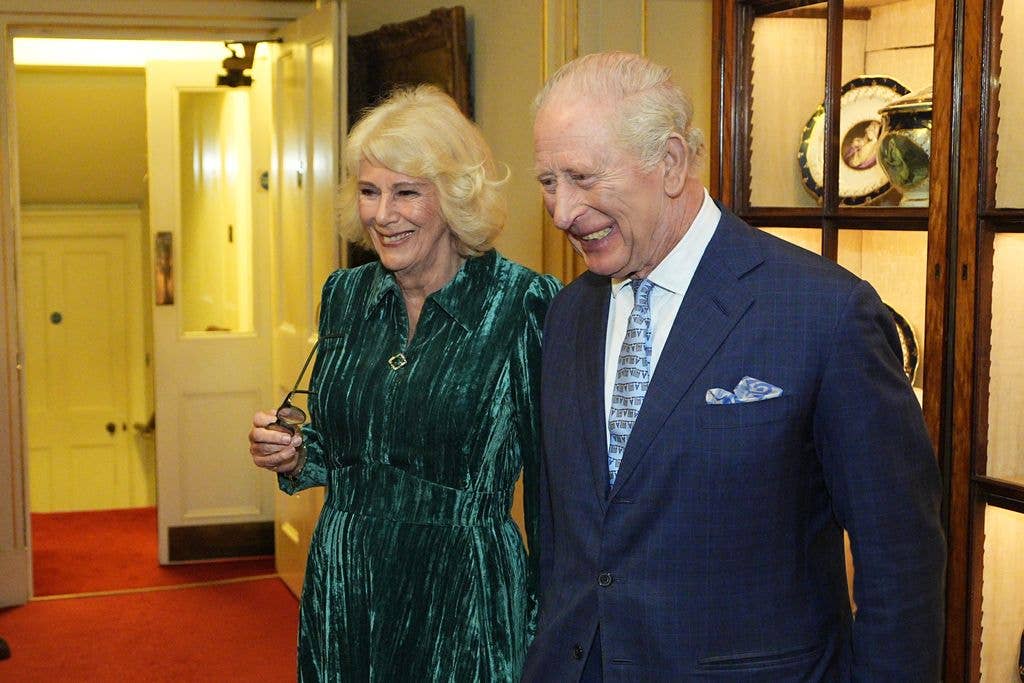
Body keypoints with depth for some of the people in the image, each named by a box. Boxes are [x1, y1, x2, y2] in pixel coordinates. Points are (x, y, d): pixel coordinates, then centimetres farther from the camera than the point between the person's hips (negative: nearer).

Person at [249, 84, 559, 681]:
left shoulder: (524, 303, -12)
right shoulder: (345, 295, 4)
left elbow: (550, 478, -9)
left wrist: (548, 626, -10)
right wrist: (296, 457, -5)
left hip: (464, 602, -5)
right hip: (341, 593, 5)